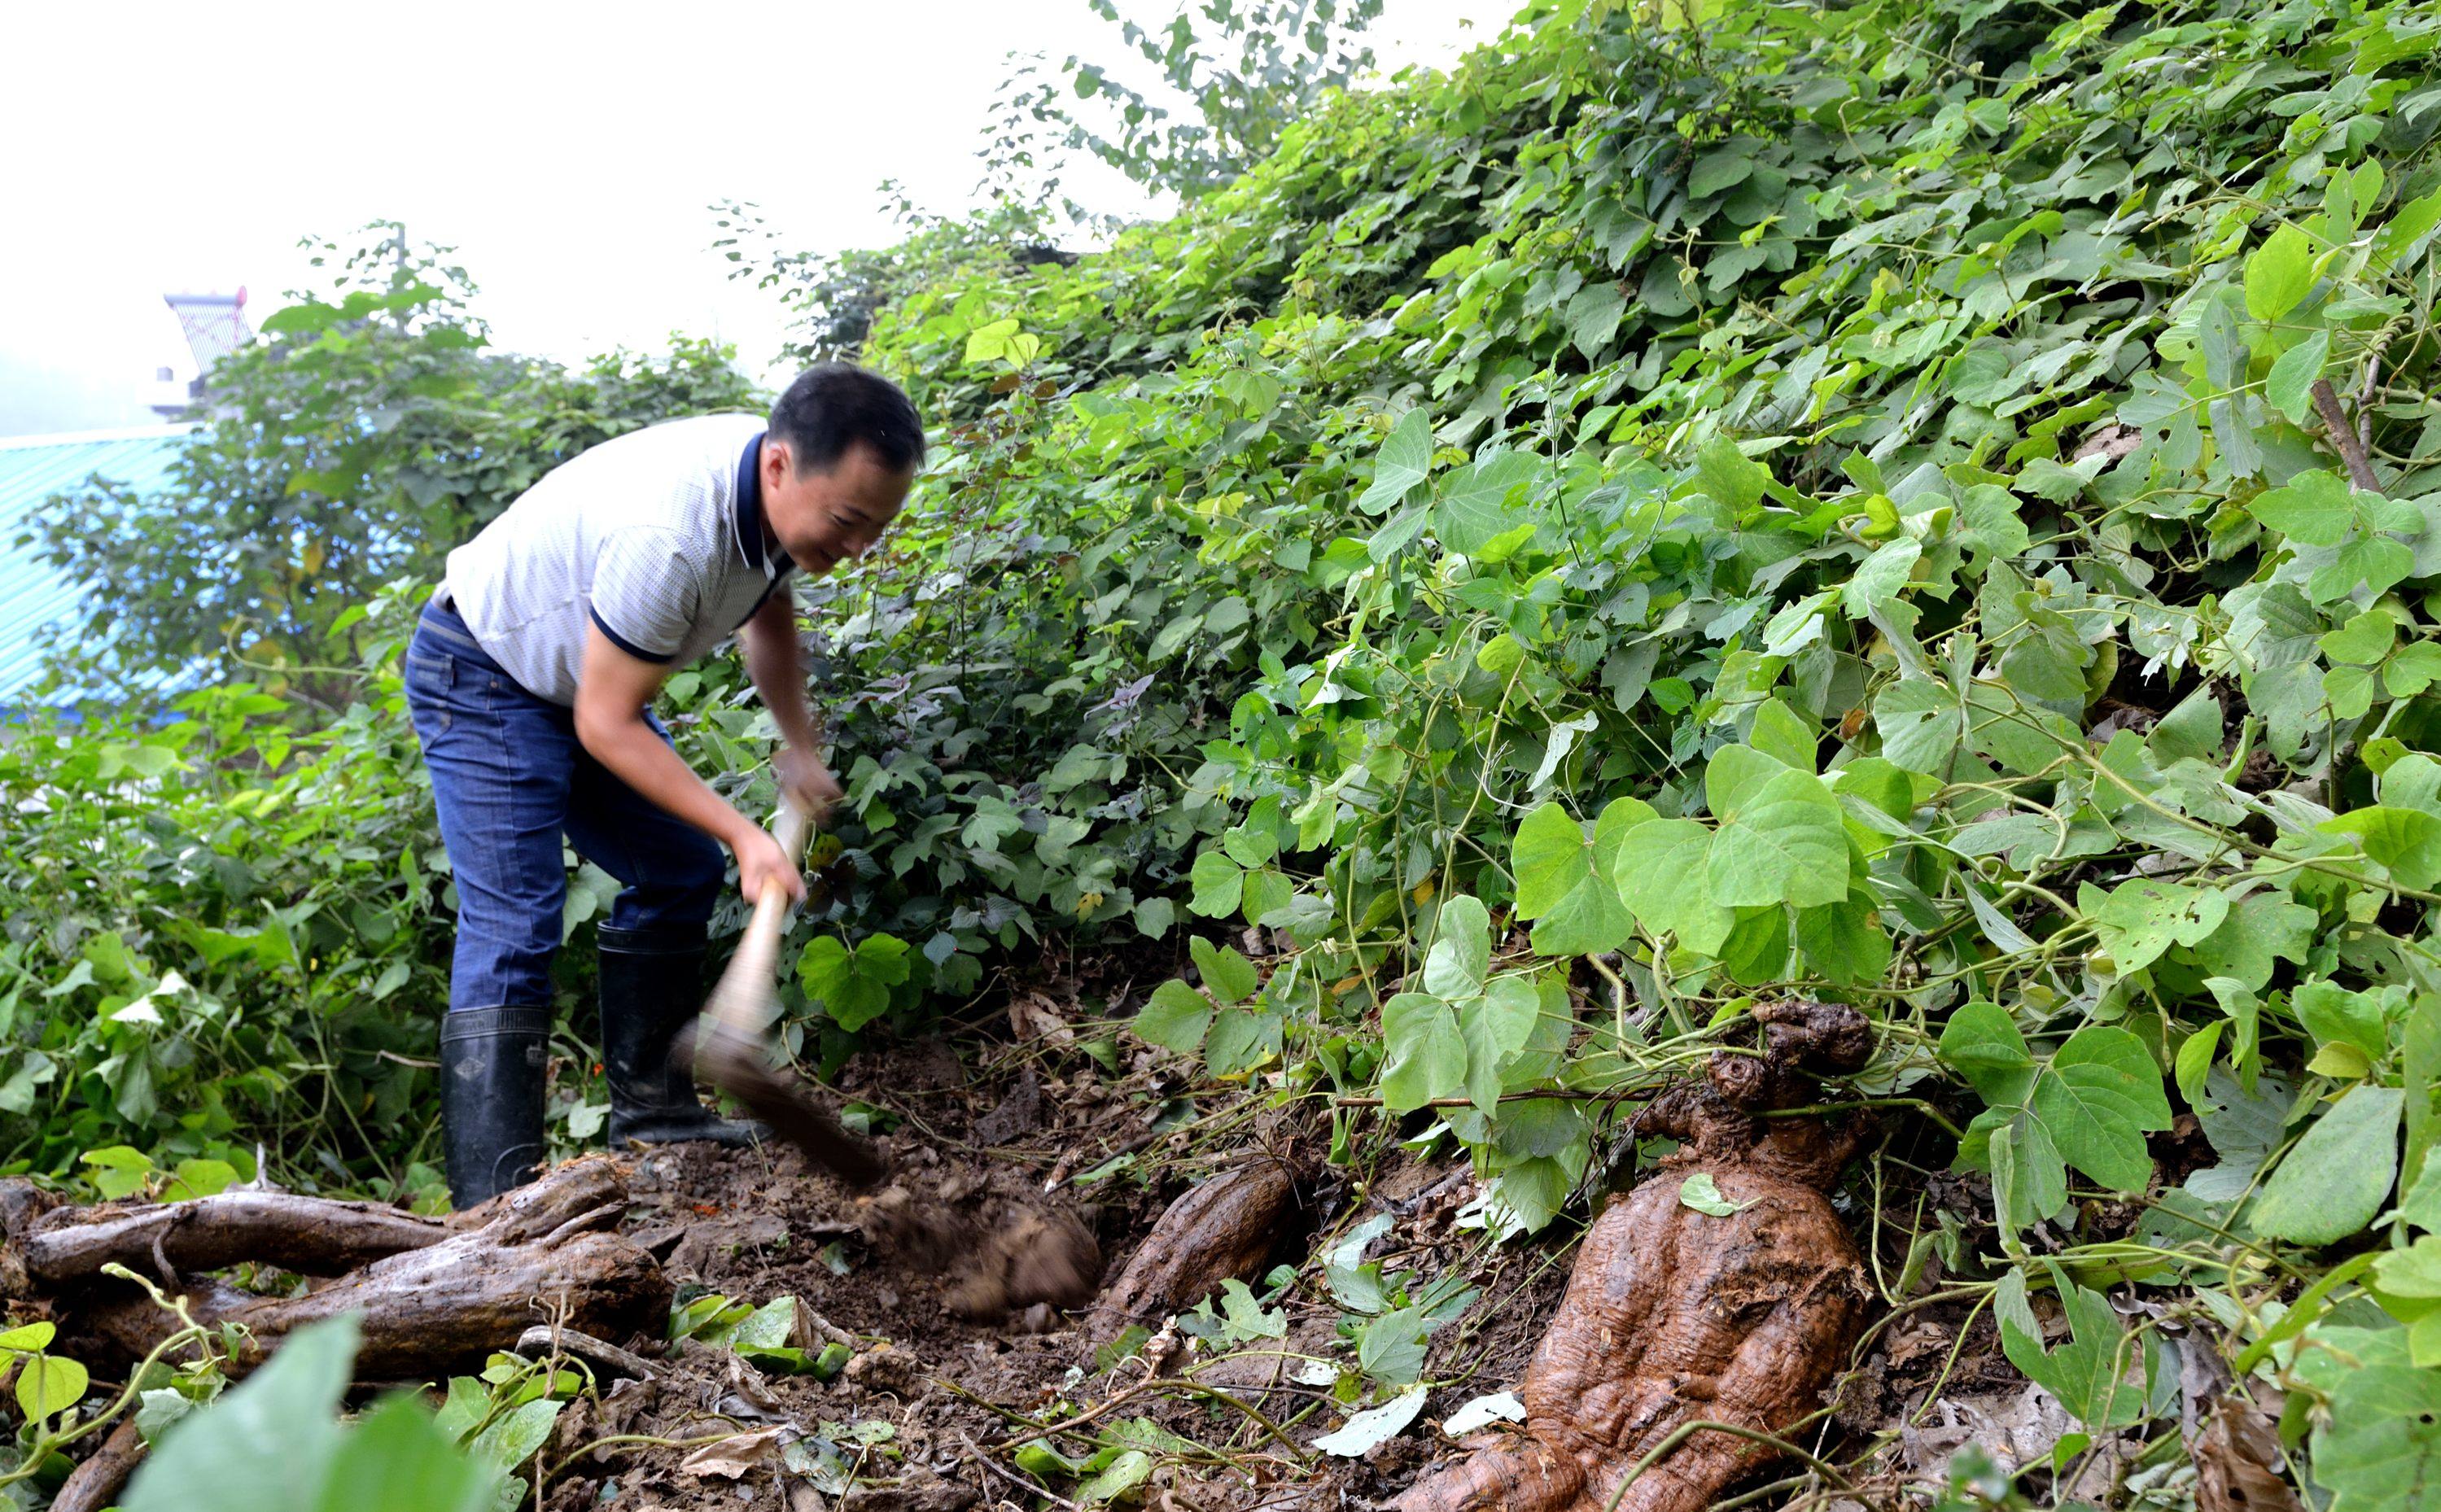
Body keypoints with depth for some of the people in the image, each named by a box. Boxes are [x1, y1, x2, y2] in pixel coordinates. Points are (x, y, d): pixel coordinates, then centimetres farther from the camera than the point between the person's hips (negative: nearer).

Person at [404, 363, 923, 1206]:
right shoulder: (668, 538, -39)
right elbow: (605, 724, -29)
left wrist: (800, 747, 2)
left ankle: (651, 1112, 23)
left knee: (680, 874, 13)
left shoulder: (785, 491, -12)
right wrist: (742, 833, -29)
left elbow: (768, 610, 11)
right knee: (512, 930, -17)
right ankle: (493, 1214, -17)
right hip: (483, 682, -9)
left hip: (586, 679, 9)